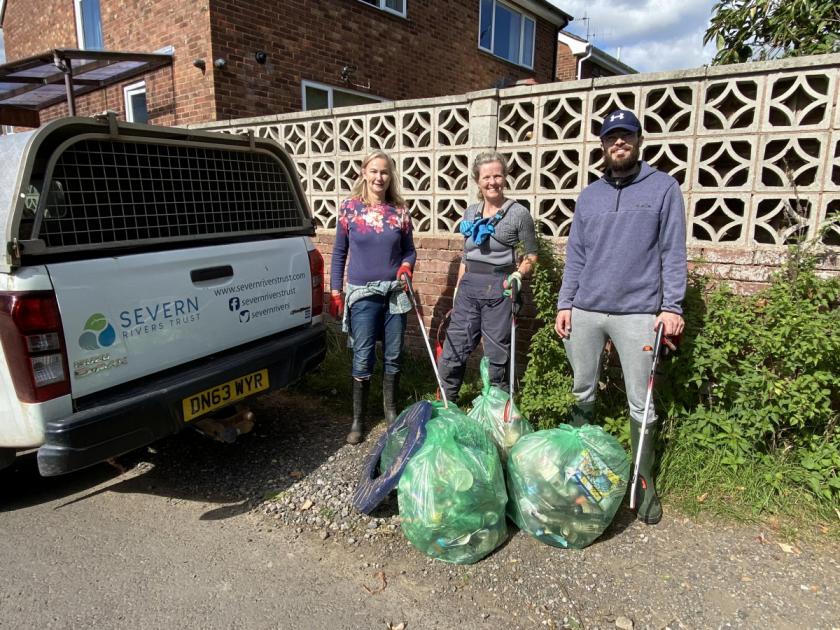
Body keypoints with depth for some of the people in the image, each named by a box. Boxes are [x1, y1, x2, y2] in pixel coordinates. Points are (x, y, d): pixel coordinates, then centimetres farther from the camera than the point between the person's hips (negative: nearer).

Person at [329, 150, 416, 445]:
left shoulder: (400, 211, 3)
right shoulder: (349, 207, -1)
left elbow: (409, 249, 12)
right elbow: (339, 252, 3)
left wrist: (406, 266, -11)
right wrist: (335, 291, 0)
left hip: (395, 293, 2)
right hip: (362, 294, -2)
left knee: (393, 357, 10)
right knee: (363, 359, -1)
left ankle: (390, 409, 31)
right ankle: (358, 419, 15)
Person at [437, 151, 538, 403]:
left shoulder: (518, 213, -3)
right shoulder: (470, 213, 11)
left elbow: (531, 254, 3)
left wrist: (518, 275, -15)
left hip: (499, 288, -4)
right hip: (469, 287, 4)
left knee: (497, 354, 5)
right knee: (453, 350, 5)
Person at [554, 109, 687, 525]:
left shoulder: (663, 188, 2)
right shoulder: (589, 195, 13)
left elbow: (673, 252, -2)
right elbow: (575, 255, 12)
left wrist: (673, 306, -10)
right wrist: (564, 304, 5)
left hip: (637, 313, -3)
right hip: (585, 311, 4)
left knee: (641, 405, 3)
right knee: (582, 392, 13)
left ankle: (643, 481, 19)